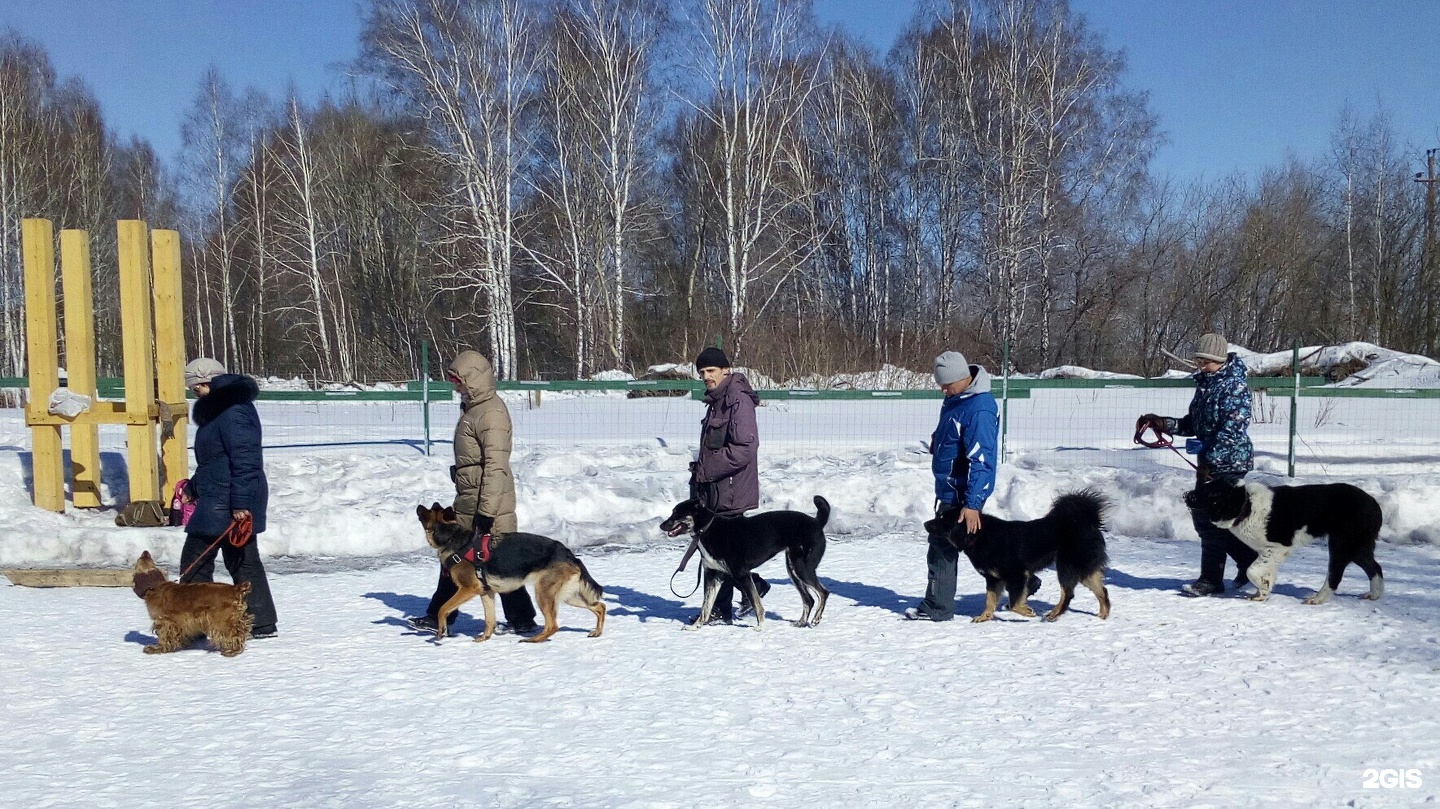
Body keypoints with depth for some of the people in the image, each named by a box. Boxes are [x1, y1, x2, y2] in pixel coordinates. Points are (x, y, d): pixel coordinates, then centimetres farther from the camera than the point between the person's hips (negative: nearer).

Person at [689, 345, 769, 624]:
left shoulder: (738, 400, -15)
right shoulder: (717, 400, 16)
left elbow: (745, 448, -23)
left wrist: (706, 469, -18)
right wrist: (701, 470, 10)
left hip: (731, 490, -10)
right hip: (715, 490, 10)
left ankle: (720, 610, 7)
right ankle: (754, 585, 28)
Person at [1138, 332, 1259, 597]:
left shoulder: (1234, 386, -14)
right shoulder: (1204, 384, 13)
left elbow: (1232, 429, -22)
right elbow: (1193, 424, 19)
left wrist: (1210, 460, -25)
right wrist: (1164, 424, 3)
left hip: (1228, 463, -9)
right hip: (1209, 462, 9)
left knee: (1211, 518, -6)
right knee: (1202, 514, 12)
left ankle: (1212, 580, 4)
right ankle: (1251, 562, 25)